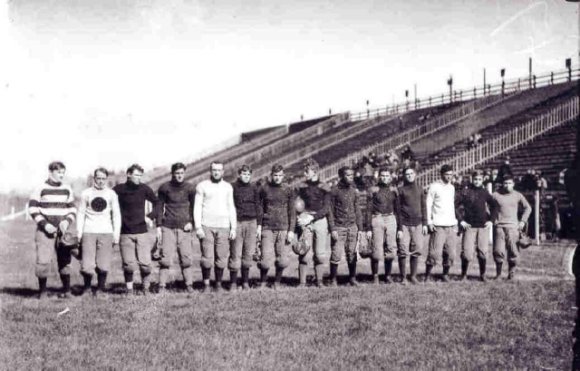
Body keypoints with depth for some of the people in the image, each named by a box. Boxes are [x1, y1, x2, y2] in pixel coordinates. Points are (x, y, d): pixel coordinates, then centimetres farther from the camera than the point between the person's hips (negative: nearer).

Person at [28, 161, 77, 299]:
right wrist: (45, 224, -12)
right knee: (43, 261, -10)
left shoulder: (67, 189, 9)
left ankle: (67, 290, 13)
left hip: (62, 231, 3)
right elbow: (32, 208, -3)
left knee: (65, 260, 3)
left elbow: (72, 209, 16)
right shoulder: (41, 189, -3)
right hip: (45, 231, -3)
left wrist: (67, 221, -4)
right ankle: (42, 291, 3)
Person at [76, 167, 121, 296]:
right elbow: (81, 213, 9)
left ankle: (100, 288, 12)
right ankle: (86, 286, 14)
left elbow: (116, 214, 11)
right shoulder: (86, 193, 7)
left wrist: (116, 233, 4)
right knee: (87, 264, -7)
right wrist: (79, 233, 1)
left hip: (106, 233, 1)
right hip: (89, 232, -1)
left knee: (103, 265, -4)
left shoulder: (111, 194, 9)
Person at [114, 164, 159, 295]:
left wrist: (150, 217, 5)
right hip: (125, 233, -1)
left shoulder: (144, 189, 2)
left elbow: (157, 203, 15)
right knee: (128, 264, -3)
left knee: (145, 263, -4)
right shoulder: (118, 189, -2)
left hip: (142, 231, 1)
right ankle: (129, 289, 13)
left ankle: (146, 288, 14)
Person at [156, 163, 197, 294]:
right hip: (168, 228, 0)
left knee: (187, 258, -1)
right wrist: (158, 226, 3)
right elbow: (159, 207, 9)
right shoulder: (164, 188, 4)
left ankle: (189, 285, 7)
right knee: (165, 258, -5)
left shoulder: (190, 188, 4)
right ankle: (162, 286, 0)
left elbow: (194, 206, 12)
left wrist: (191, 222, -2)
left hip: (185, 228, 0)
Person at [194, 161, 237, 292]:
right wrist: (198, 227, -7)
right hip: (206, 226, -2)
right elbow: (197, 207, 1)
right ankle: (205, 283, 8)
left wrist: (233, 228, 6)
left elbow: (231, 208, 12)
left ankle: (218, 283, 12)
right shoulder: (202, 186, 4)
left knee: (221, 257, -1)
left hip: (223, 227, 2)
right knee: (207, 257, -7)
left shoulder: (228, 187, 11)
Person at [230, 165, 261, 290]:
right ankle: (233, 283, 3)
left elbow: (258, 207, 13)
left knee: (248, 253, 4)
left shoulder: (254, 189, 10)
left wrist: (259, 225, 7)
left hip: (251, 223, 2)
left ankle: (245, 282, 13)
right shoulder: (232, 188, 2)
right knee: (235, 254, -4)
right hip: (237, 223, -2)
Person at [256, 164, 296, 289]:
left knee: (282, 259, -1)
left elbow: (292, 212, 5)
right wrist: (259, 226, 3)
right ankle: (262, 282, 13)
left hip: (283, 229, 1)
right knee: (266, 258, -7)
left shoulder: (288, 191, 6)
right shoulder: (264, 190, 6)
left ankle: (277, 283, 17)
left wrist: (291, 230, -2)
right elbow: (260, 208, 11)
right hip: (268, 228, -1)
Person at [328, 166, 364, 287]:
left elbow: (357, 210, 16)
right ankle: (333, 280, 5)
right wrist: (332, 229, -10)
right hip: (339, 227, -4)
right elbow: (330, 211, -4)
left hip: (352, 227, 4)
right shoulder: (334, 191, -3)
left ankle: (352, 278, 15)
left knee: (352, 254, 4)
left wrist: (360, 228, 10)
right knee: (336, 255, -6)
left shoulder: (353, 191, 12)